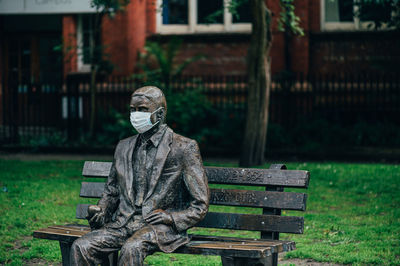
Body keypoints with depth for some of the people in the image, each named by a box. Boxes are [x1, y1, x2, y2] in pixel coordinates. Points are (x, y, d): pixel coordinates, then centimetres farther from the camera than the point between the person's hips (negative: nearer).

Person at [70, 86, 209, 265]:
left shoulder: (184, 148, 2)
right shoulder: (124, 147, 18)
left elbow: (200, 205, 2)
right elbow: (111, 192, 25)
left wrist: (171, 217, -15)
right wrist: (101, 210, 3)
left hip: (160, 226, -5)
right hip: (124, 224, 5)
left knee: (132, 249, -37)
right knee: (80, 248, -22)